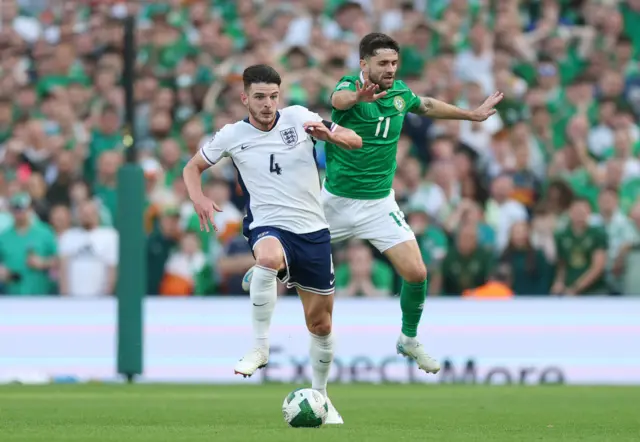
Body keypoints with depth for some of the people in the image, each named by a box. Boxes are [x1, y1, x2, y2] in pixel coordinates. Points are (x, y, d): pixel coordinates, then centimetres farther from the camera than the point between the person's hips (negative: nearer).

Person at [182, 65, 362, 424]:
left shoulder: (298, 117, 0)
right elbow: (193, 167, 13)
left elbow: (355, 142, 4)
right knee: (269, 258, -40)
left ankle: (320, 394, 30)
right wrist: (199, 199, -8)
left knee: (320, 323, 8)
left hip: (313, 231, 2)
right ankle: (260, 347, -29)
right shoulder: (232, 136, 0)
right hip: (269, 228, -2)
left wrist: (327, 134, -18)